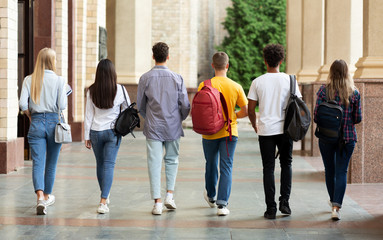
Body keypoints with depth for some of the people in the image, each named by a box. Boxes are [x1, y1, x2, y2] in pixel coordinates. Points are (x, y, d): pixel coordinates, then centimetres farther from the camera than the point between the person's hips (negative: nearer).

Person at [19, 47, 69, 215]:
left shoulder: (29, 80, 0)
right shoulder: (59, 80, -6)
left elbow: (23, 104, -8)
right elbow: (62, 105, -11)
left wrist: (31, 117, 8)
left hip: (36, 123, 1)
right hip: (53, 122, -1)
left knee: (37, 163, -3)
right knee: (51, 163, 15)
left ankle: (40, 197, -20)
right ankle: (47, 196, 29)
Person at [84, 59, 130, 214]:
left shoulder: (91, 91, -5)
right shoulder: (120, 90, -8)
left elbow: (88, 115, 0)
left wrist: (87, 136, 5)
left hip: (95, 132, 2)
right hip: (113, 131, -2)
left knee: (100, 164, 17)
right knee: (109, 165, -3)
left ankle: (105, 196, 35)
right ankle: (103, 202, -13)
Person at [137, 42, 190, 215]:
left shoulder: (145, 78, -4)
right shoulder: (177, 78, -5)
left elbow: (140, 105, 4)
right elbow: (185, 105, -2)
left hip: (153, 128, 0)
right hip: (173, 127, 1)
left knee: (154, 163, 2)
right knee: (172, 160, 18)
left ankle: (157, 202, 0)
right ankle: (170, 194, 9)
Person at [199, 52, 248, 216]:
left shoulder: (204, 85, -9)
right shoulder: (236, 87, -6)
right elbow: (246, 111, -2)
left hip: (209, 133, 1)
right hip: (229, 132, -1)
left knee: (211, 164, 19)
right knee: (226, 168, 1)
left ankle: (211, 196, 39)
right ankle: (222, 204, -10)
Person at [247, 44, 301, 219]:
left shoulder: (257, 82, -1)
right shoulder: (289, 80, -1)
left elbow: (251, 109, 0)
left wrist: (255, 125, 18)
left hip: (266, 130, 0)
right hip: (285, 129, 1)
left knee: (268, 168, 4)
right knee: (286, 164, 17)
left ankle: (271, 208, 3)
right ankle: (284, 202, 9)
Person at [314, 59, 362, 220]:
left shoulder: (324, 91, -7)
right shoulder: (354, 92, -4)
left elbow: (316, 116, -8)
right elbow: (358, 118, -1)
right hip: (347, 137, 0)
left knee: (330, 170, 17)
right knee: (341, 171, 1)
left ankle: (333, 201, 34)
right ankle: (336, 207, -12)